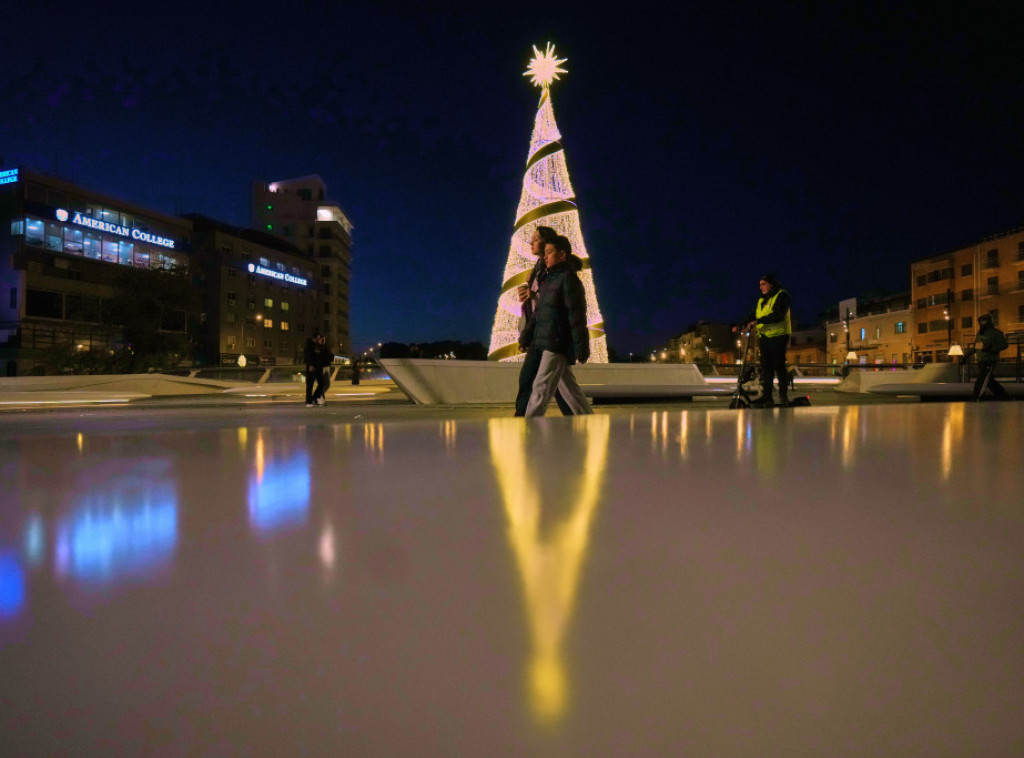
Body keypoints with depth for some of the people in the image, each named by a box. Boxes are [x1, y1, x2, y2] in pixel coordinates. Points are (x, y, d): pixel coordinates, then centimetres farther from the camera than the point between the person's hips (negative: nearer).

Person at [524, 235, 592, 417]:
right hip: (546, 342, 9)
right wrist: (526, 337, 18)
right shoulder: (549, 279, 18)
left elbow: (577, 315, -15)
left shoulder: (568, 278, -9)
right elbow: (538, 312, 22)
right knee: (569, 387, 13)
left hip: (558, 343, -9)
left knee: (541, 387, -10)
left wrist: (581, 349, -18)